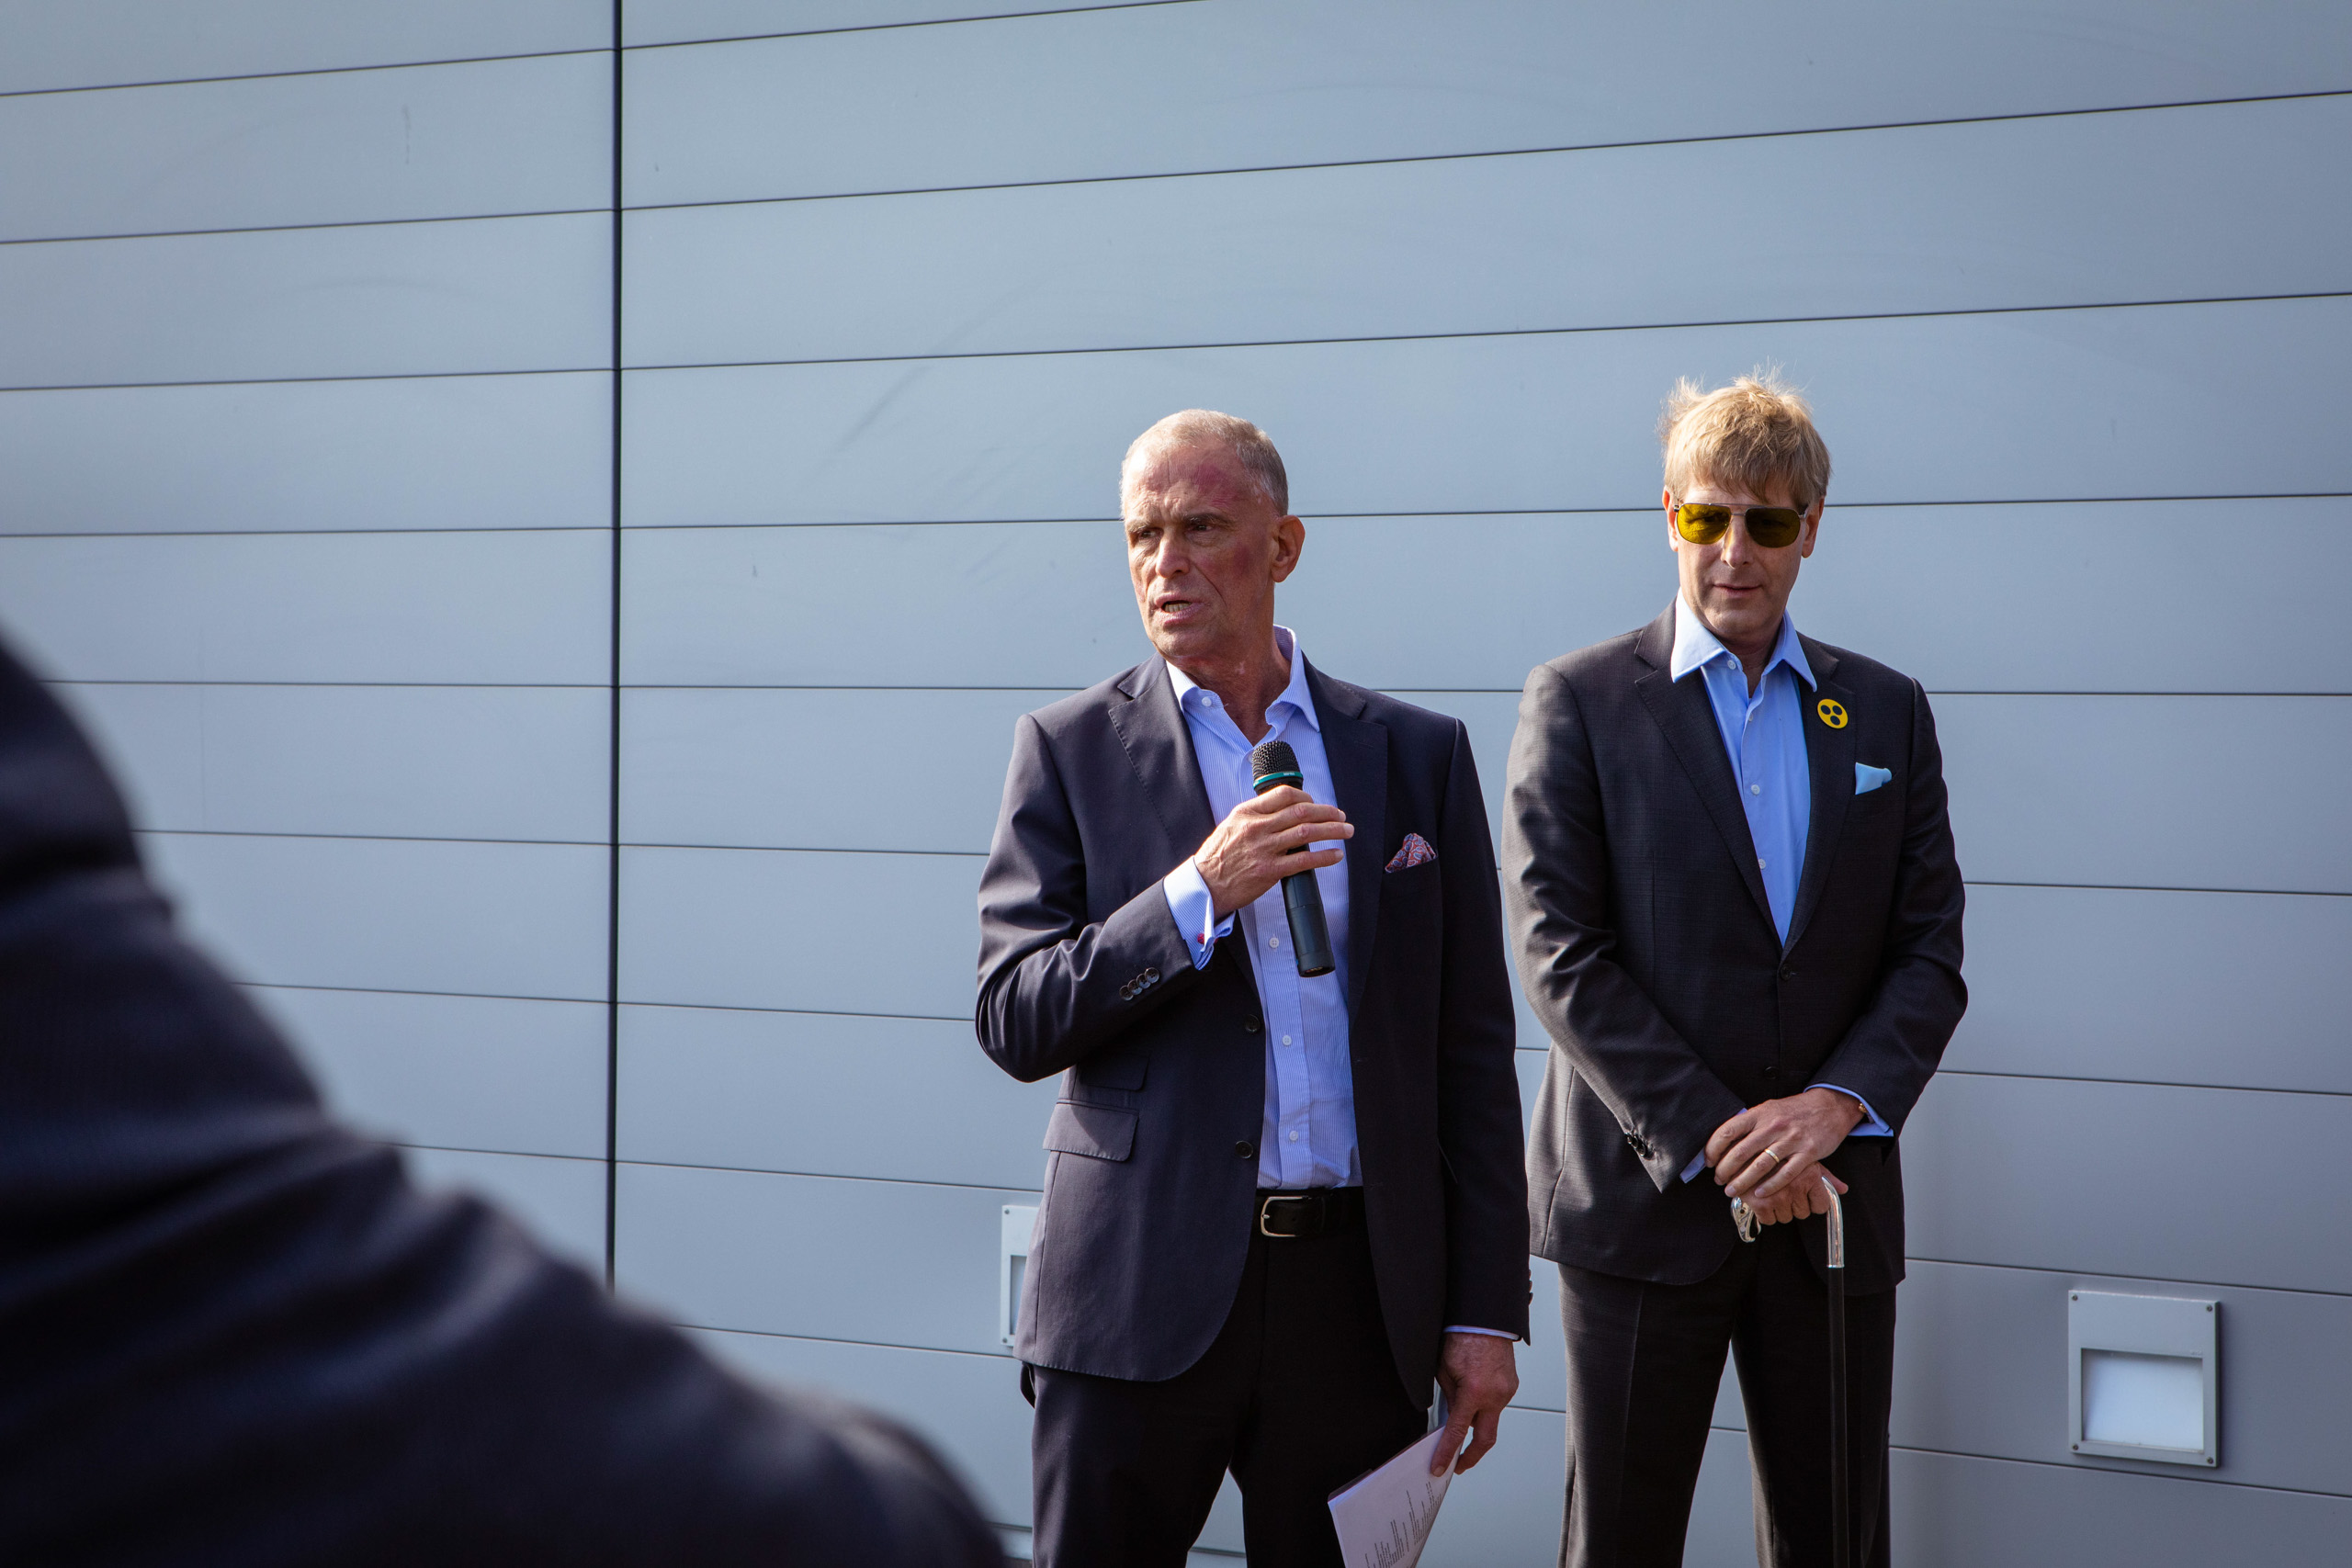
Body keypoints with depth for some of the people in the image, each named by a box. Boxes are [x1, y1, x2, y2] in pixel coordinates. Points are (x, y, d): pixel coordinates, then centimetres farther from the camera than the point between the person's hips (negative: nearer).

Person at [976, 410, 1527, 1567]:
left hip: (1359, 1296, 2)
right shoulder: (1072, 752, 3)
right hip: (1139, 1296, -1)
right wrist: (1200, 893, -17)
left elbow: (1472, 1048, 7)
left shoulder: (1418, 755, 8)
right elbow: (1014, 1024, -4)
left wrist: (1487, 1310, 2)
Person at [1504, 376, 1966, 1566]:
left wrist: (1840, 1103, -12)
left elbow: (1930, 949, 6)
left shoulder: (1886, 712, 10)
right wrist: (1709, 1141, -14)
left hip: (1832, 1196, 3)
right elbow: (1560, 951, -7)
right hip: (1644, 1198, -3)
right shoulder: (1580, 701, 0)